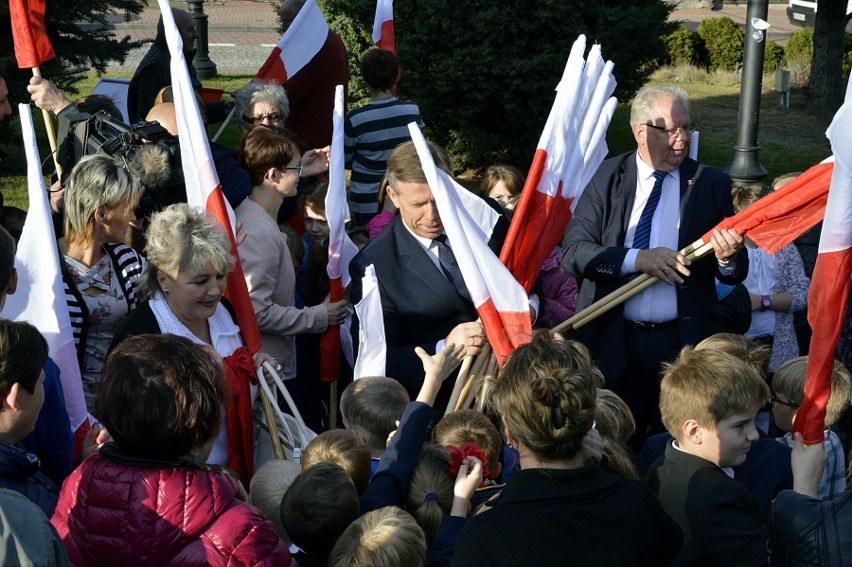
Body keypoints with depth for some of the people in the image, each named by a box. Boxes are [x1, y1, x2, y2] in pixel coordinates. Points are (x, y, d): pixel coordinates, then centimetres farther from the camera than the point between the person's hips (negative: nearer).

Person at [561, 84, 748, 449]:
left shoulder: (711, 184, 2)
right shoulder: (606, 177, 0)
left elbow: (736, 274, 2)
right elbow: (573, 253, -10)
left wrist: (729, 258, -21)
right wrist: (637, 259, -23)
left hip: (682, 345, 0)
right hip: (613, 342, 0)